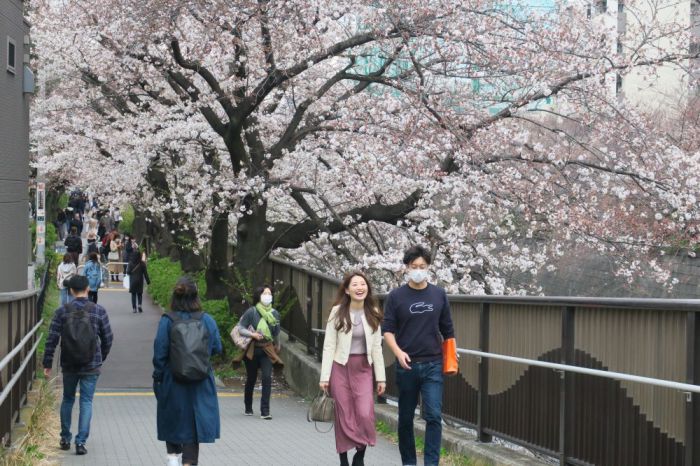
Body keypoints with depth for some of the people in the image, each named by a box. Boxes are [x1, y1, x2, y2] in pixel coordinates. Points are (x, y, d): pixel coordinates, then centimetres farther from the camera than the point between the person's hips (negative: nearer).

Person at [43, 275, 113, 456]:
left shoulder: (62, 312, -5)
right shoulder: (99, 311, -5)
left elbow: (52, 340, -6)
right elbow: (107, 339, 0)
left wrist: (47, 364, 1)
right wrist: (101, 359, 16)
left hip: (69, 366, 1)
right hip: (91, 366, -1)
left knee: (67, 400, 18)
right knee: (86, 402, 4)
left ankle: (65, 439, 24)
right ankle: (81, 442, -3)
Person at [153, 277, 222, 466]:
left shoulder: (167, 321, -11)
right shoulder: (207, 320, -5)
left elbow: (160, 353, -10)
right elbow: (217, 348, 3)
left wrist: (157, 377, 1)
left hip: (173, 381, -1)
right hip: (201, 384, 1)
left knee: (172, 420, 18)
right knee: (194, 422, 8)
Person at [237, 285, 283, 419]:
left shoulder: (275, 314, 2)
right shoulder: (252, 312, -10)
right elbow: (240, 327, -8)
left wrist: (276, 348, 23)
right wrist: (252, 334, -23)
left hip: (267, 350, 2)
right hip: (252, 350, -2)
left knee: (267, 377, -14)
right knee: (251, 379, 10)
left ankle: (265, 411, -11)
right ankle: (248, 408, 31)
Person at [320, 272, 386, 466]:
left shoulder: (373, 313, 4)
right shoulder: (338, 312, -4)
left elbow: (377, 347, 7)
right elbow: (329, 346, -4)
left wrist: (381, 377, 4)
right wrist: (324, 376, -9)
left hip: (363, 369, 2)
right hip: (341, 368, -2)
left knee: (365, 414, -12)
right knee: (344, 416, 1)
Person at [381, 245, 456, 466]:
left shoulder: (439, 295, 5)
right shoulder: (396, 296, -1)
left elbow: (447, 330, 12)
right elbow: (387, 330, -2)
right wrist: (398, 352, -18)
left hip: (433, 365, 0)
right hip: (407, 365, 0)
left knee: (433, 416, -9)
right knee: (405, 417, 9)